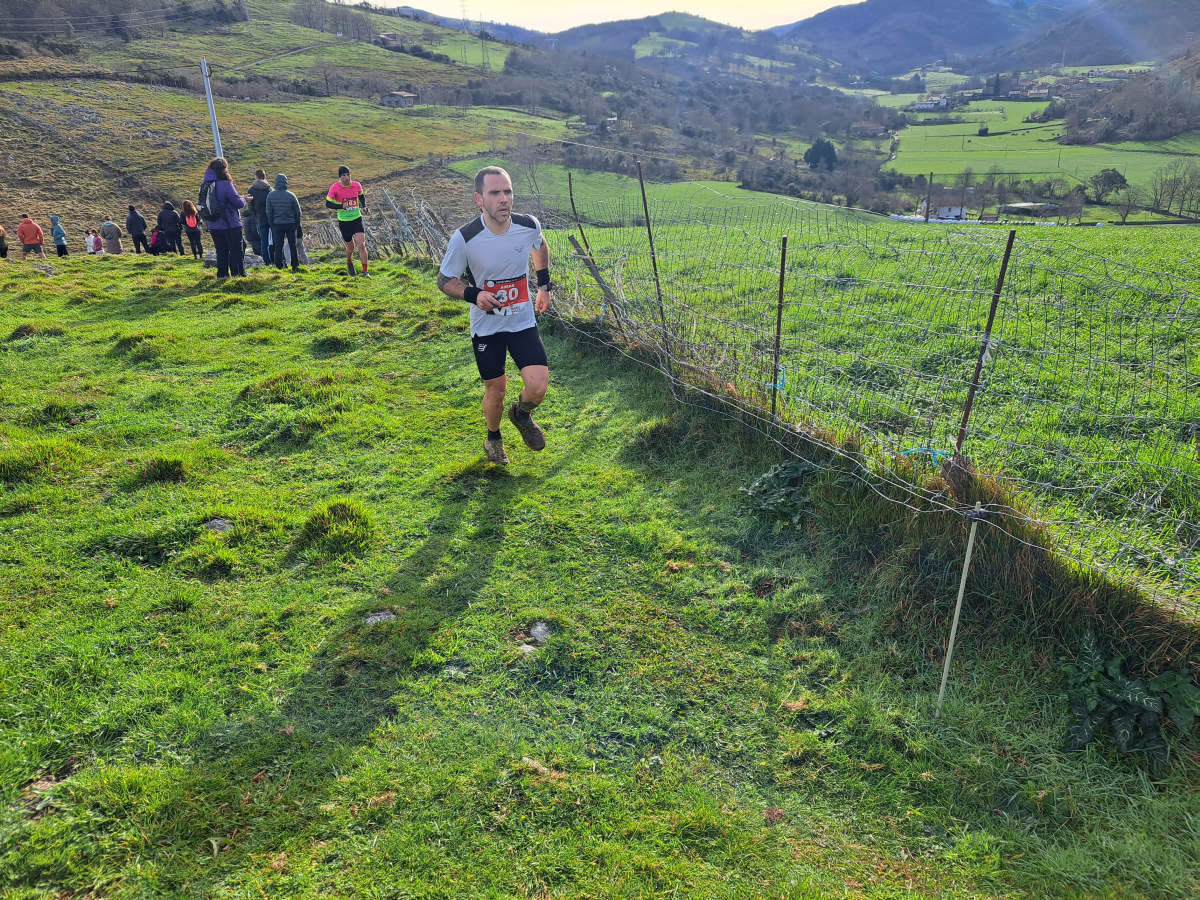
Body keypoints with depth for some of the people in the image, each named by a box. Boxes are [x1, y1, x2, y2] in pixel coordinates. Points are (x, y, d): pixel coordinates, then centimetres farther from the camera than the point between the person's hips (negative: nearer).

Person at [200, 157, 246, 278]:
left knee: (221, 253, 14)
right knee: (237, 252, 2)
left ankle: (222, 275, 14)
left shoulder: (206, 185, 7)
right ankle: (238, 275, 1)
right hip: (230, 226, -6)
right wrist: (243, 199, 9)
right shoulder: (225, 184, -15)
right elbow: (239, 203, -15)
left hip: (214, 226, 6)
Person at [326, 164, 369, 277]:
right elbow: (328, 203, -8)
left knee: (361, 245, -14)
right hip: (343, 221, -1)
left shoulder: (357, 185, -4)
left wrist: (364, 206, 1)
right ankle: (349, 263, 43)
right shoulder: (334, 188, -11)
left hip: (357, 218, 1)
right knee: (350, 246, 10)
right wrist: (341, 206, -23)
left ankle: (365, 271, -7)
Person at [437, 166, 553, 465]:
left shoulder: (529, 226, -11)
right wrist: (473, 294, -24)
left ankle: (521, 414, 24)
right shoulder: (464, 239, -20)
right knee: (496, 389, 7)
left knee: (538, 386, -13)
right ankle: (493, 438, 39)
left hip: (523, 322, 2)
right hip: (486, 326, -1)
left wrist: (545, 284, 16)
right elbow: (444, 280, -6)